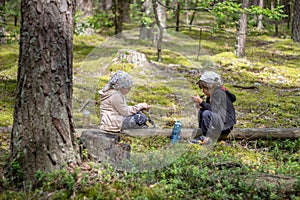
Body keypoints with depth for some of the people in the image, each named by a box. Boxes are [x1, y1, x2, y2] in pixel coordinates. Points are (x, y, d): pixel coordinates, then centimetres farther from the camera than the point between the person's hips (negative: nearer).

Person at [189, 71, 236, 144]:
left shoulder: (219, 93, -16)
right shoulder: (212, 93, 12)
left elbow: (214, 110, -26)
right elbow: (209, 107, 18)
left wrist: (201, 101, -21)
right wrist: (201, 104, 0)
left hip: (226, 126, -10)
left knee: (207, 113, -28)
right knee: (201, 110, 9)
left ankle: (206, 138, -17)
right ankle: (205, 135, 2)